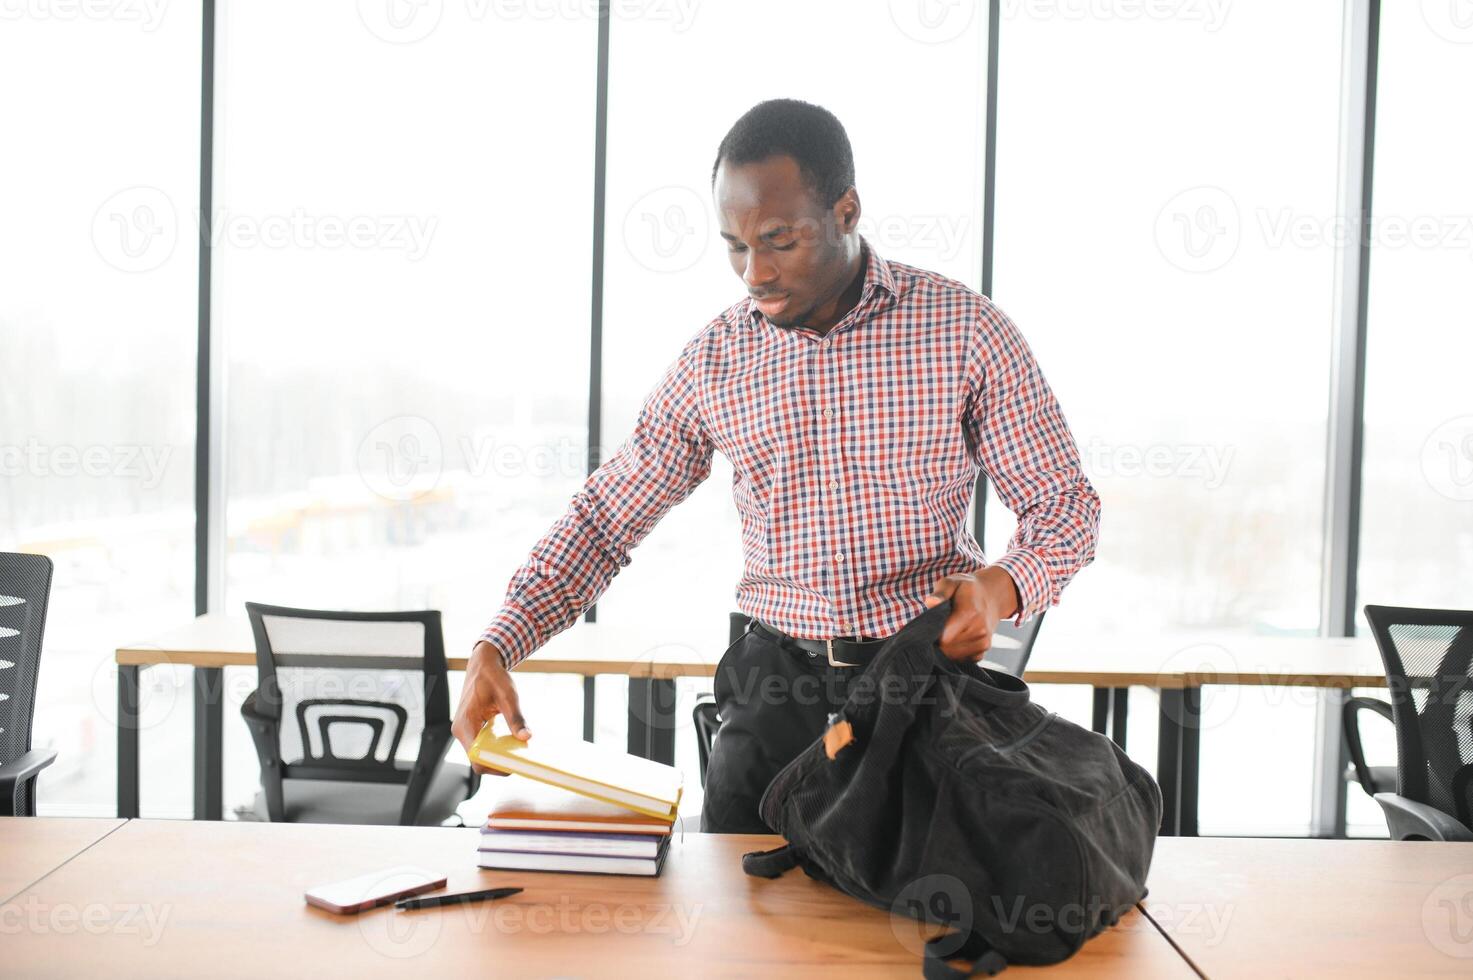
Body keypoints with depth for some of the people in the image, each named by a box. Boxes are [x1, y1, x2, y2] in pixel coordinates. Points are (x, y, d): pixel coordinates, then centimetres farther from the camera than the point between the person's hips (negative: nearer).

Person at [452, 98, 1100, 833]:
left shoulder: (966, 331, -6)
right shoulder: (714, 361, 2)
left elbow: (1065, 505, 0)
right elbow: (606, 516, 6)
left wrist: (1002, 588, -22)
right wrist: (496, 648, -5)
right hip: (777, 682, 2)